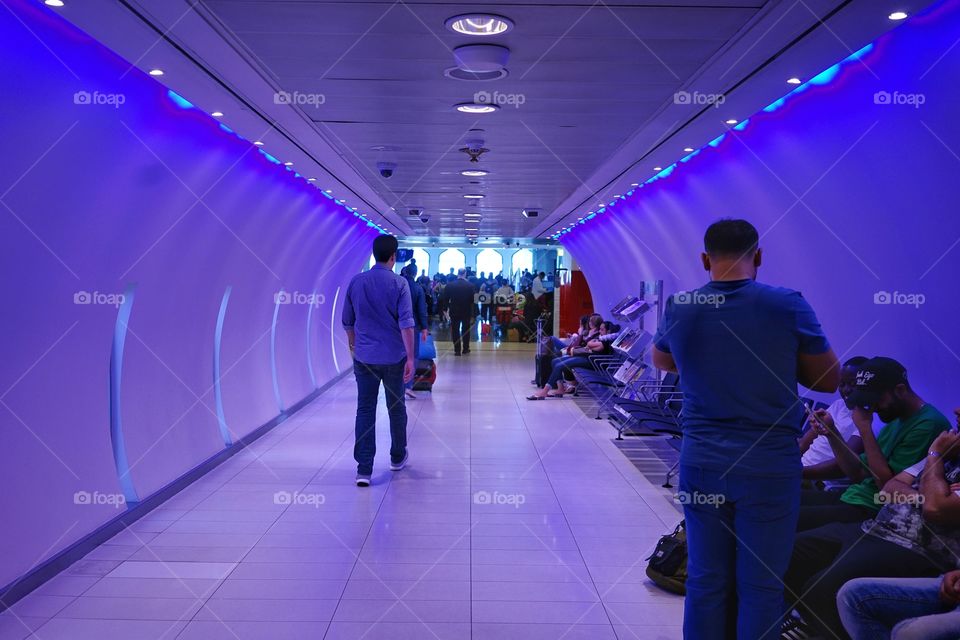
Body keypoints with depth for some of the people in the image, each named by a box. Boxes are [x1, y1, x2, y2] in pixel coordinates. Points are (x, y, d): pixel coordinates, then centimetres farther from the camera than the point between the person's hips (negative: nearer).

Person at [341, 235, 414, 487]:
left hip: (364, 357, 2)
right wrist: (410, 358, -12)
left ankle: (364, 469, -3)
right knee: (396, 408, 15)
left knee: (365, 411, 3)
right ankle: (398, 457, 31)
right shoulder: (399, 283, -8)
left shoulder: (356, 282, 2)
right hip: (394, 357, -2)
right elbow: (406, 323, -15)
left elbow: (347, 321, 10)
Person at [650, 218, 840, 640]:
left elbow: (660, 360, 20)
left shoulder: (679, 308, -1)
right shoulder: (788, 305, -9)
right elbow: (830, 380, 2)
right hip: (770, 465, -2)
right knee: (761, 586, 8)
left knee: (705, 581, 12)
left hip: (701, 463, 3)